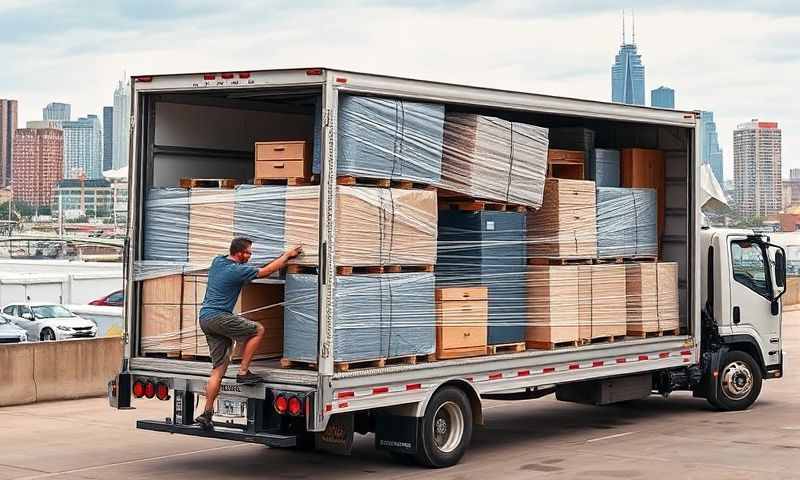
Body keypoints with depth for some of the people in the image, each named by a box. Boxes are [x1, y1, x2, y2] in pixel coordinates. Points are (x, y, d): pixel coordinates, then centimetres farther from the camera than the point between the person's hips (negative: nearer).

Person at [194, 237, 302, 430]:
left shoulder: (218, 261, 14)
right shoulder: (237, 270, -12)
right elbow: (266, 271, -4)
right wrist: (287, 255, 7)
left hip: (205, 318, 9)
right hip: (218, 316, -9)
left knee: (219, 367, 7)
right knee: (258, 330, 1)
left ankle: (207, 413, 2)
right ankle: (243, 372, -2)